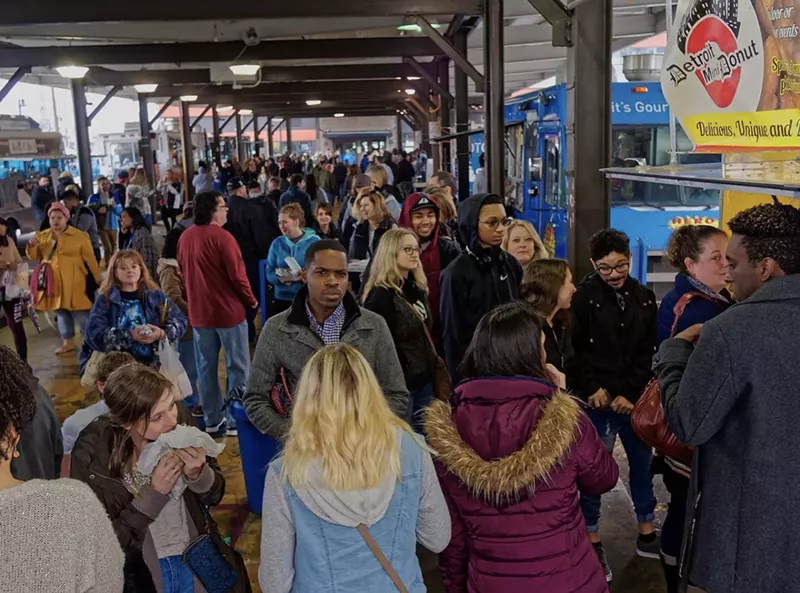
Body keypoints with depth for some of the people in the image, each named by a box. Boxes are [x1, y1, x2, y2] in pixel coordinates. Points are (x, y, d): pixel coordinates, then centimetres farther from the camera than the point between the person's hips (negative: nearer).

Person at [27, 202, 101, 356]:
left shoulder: (79, 236, -3)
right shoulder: (42, 236, 9)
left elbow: (90, 259, -3)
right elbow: (33, 256, 12)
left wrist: (98, 279, -4)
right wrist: (31, 246, -10)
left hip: (72, 283, -5)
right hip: (52, 282, 5)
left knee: (80, 313, -6)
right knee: (61, 311, 15)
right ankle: (68, 342, 26)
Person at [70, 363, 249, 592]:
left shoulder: (179, 417, -17)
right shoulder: (93, 455, -24)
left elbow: (215, 495, -4)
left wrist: (198, 474, -25)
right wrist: (153, 493, -28)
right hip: (137, 573, -2)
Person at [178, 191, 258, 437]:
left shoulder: (185, 237, 4)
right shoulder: (222, 237, -17)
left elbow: (183, 271, 14)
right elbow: (237, 275, -17)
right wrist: (251, 301, -2)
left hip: (198, 311, 7)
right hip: (228, 310, -7)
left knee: (206, 367, 12)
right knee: (237, 367, 3)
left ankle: (212, 420, 19)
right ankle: (236, 420, 6)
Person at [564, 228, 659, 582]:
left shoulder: (644, 298, 4)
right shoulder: (584, 296, -8)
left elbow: (647, 354, 2)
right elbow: (573, 350, -8)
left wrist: (630, 394, -6)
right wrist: (593, 388, -13)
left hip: (635, 399, 4)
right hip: (598, 399, -4)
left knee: (643, 464, 15)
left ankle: (646, 534, 32)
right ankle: (592, 542, 18)